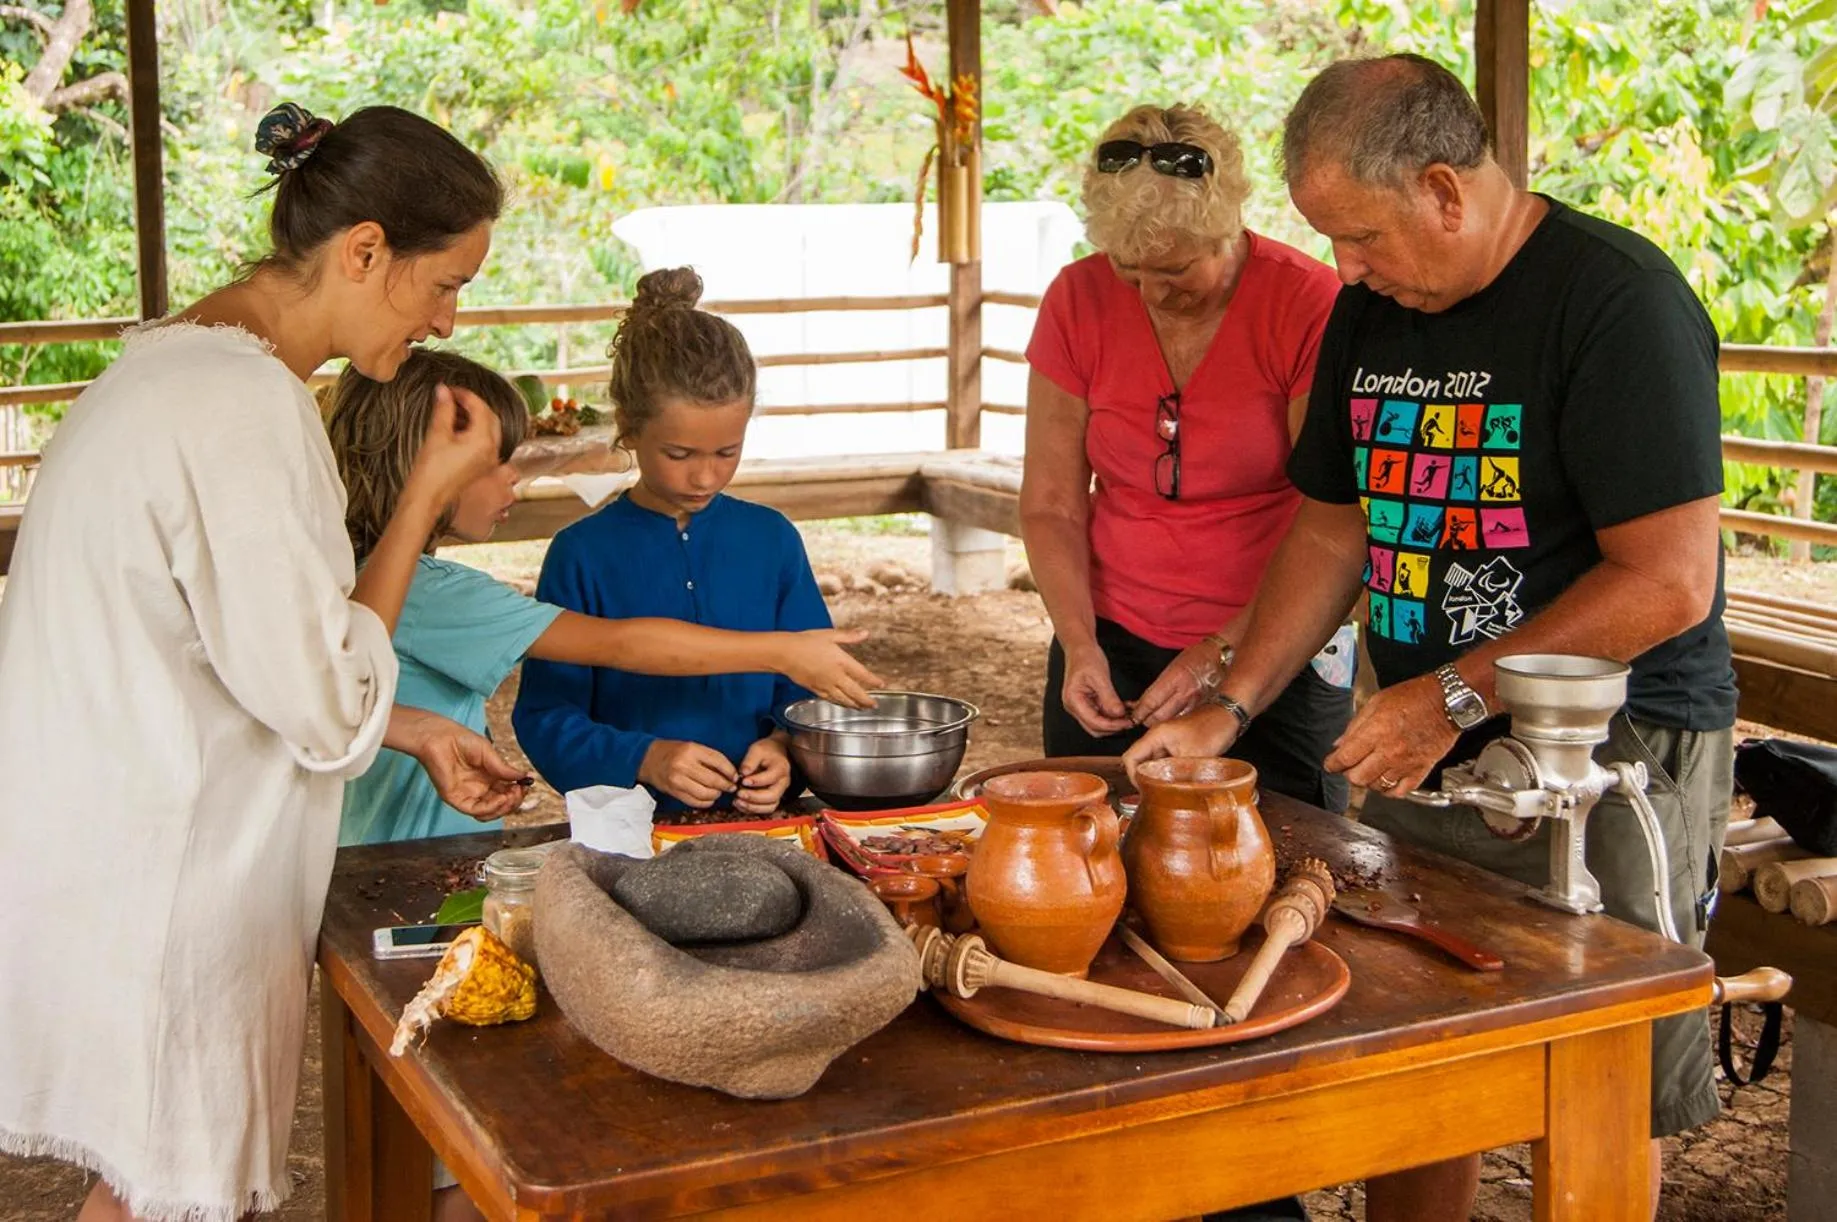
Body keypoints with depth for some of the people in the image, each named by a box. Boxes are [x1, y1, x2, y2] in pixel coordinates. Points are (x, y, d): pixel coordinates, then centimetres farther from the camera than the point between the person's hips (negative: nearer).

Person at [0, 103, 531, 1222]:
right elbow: (329, 708, -20)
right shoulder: (242, 407, -24)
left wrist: (420, 734, 12)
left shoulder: (182, 361, 9)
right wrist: (427, 497, -12)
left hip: (118, 867, 10)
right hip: (152, 910, -10)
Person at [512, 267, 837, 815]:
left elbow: (811, 686, 11)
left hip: (759, 820, 2)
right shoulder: (582, 553, -1)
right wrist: (642, 759, -17)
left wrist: (785, 747, -9)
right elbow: (544, 718, -3)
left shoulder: (772, 539, 8)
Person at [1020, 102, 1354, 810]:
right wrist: (1079, 644, -12)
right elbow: (1050, 507, 1)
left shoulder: (1309, 305, -13)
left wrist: (1223, 652, -20)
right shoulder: (1078, 301, -3)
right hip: (1111, 647, 3)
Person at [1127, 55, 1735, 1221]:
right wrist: (1230, 707, 6)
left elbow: (1669, 582, -19)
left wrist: (1455, 697, -18)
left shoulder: (1620, 301, -15)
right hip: (1425, 751, 6)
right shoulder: (1373, 308, 8)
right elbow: (1334, 529, 16)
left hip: (1611, 760, -6)